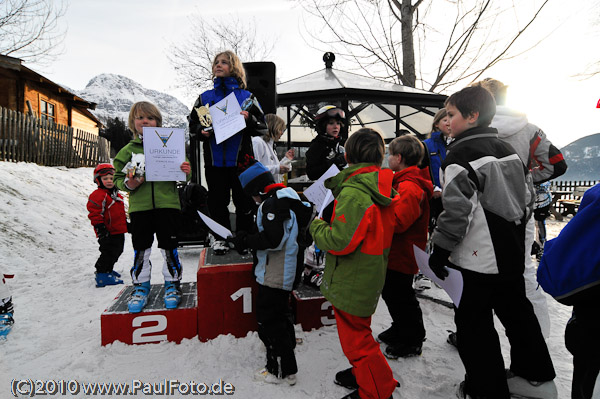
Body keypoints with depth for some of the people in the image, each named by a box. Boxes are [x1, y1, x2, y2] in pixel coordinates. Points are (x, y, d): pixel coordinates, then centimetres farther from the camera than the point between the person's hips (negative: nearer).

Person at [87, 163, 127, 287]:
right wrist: (100, 228, -22)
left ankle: (108, 270, 35)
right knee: (109, 253, -8)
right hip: (108, 233, -9)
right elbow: (94, 213, -17)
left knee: (116, 251, 18)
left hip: (118, 232, 9)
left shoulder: (116, 195, 17)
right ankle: (102, 276, 1)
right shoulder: (97, 195, -12)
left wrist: (125, 223, 27)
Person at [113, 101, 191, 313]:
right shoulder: (128, 150, 9)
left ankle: (172, 284, 22)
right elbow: (118, 177, 12)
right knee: (141, 248, 8)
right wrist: (128, 184, -9)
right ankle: (140, 286, 25)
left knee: (169, 246, 5)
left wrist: (186, 171, -15)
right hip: (139, 206, 2)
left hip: (167, 203, -1)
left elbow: (181, 167, 8)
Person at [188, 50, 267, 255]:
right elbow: (192, 124, 14)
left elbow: (262, 125, 4)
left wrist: (249, 119, -15)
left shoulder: (247, 97, 7)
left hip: (240, 159, -2)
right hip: (214, 160, 2)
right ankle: (221, 237, 23)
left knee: (244, 201, 3)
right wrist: (201, 132, -7)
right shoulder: (205, 97, 13)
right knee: (217, 200, 8)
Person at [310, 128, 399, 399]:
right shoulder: (383, 188, 2)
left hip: (351, 282, -9)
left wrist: (316, 226, -11)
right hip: (371, 276, 9)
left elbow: (340, 241, -30)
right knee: (359, 331, 28)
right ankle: (363, 374, 47)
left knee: (355, 338, 10)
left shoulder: (353, 193, -27)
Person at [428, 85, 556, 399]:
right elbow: (527, 196, 17)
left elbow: (457, 209, -24)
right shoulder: (507, 150, 10)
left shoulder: (460, 155, -17)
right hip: (512, 254, 9)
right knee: (516, 311, 23)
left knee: (474, 323, 5)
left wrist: (440, 250, -15)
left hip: (477, 259, -9)